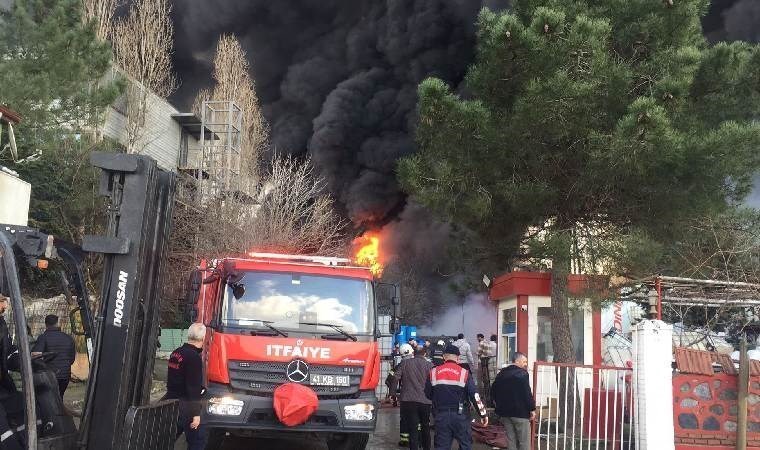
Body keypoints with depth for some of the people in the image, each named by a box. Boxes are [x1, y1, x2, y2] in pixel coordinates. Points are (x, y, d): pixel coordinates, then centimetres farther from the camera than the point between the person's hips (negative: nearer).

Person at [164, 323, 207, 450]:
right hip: (185, 406, -9)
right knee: (198, 440, 0)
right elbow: (193, 388, -20)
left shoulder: (176, 353, 9)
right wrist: (196, 414, -18)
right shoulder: (194, 357, -18)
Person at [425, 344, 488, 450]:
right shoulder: (464, 373, -7)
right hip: (460, 416, -2)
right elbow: (475, 396, -8)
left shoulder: (433, 373, -1)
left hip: (441, 416, 2)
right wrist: (483, 414, -1)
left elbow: (428, 394, 9)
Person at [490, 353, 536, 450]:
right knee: (524, 442, 0)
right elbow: (527, 393, -17)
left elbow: (493, 390, 16)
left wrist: (498, 404, 25)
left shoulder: (501, 373, 11)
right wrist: (532, 409, -10)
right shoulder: (522, 374, -12)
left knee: (511, 440, 12)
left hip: (505, 412, 7)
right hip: (520, 412, -7)